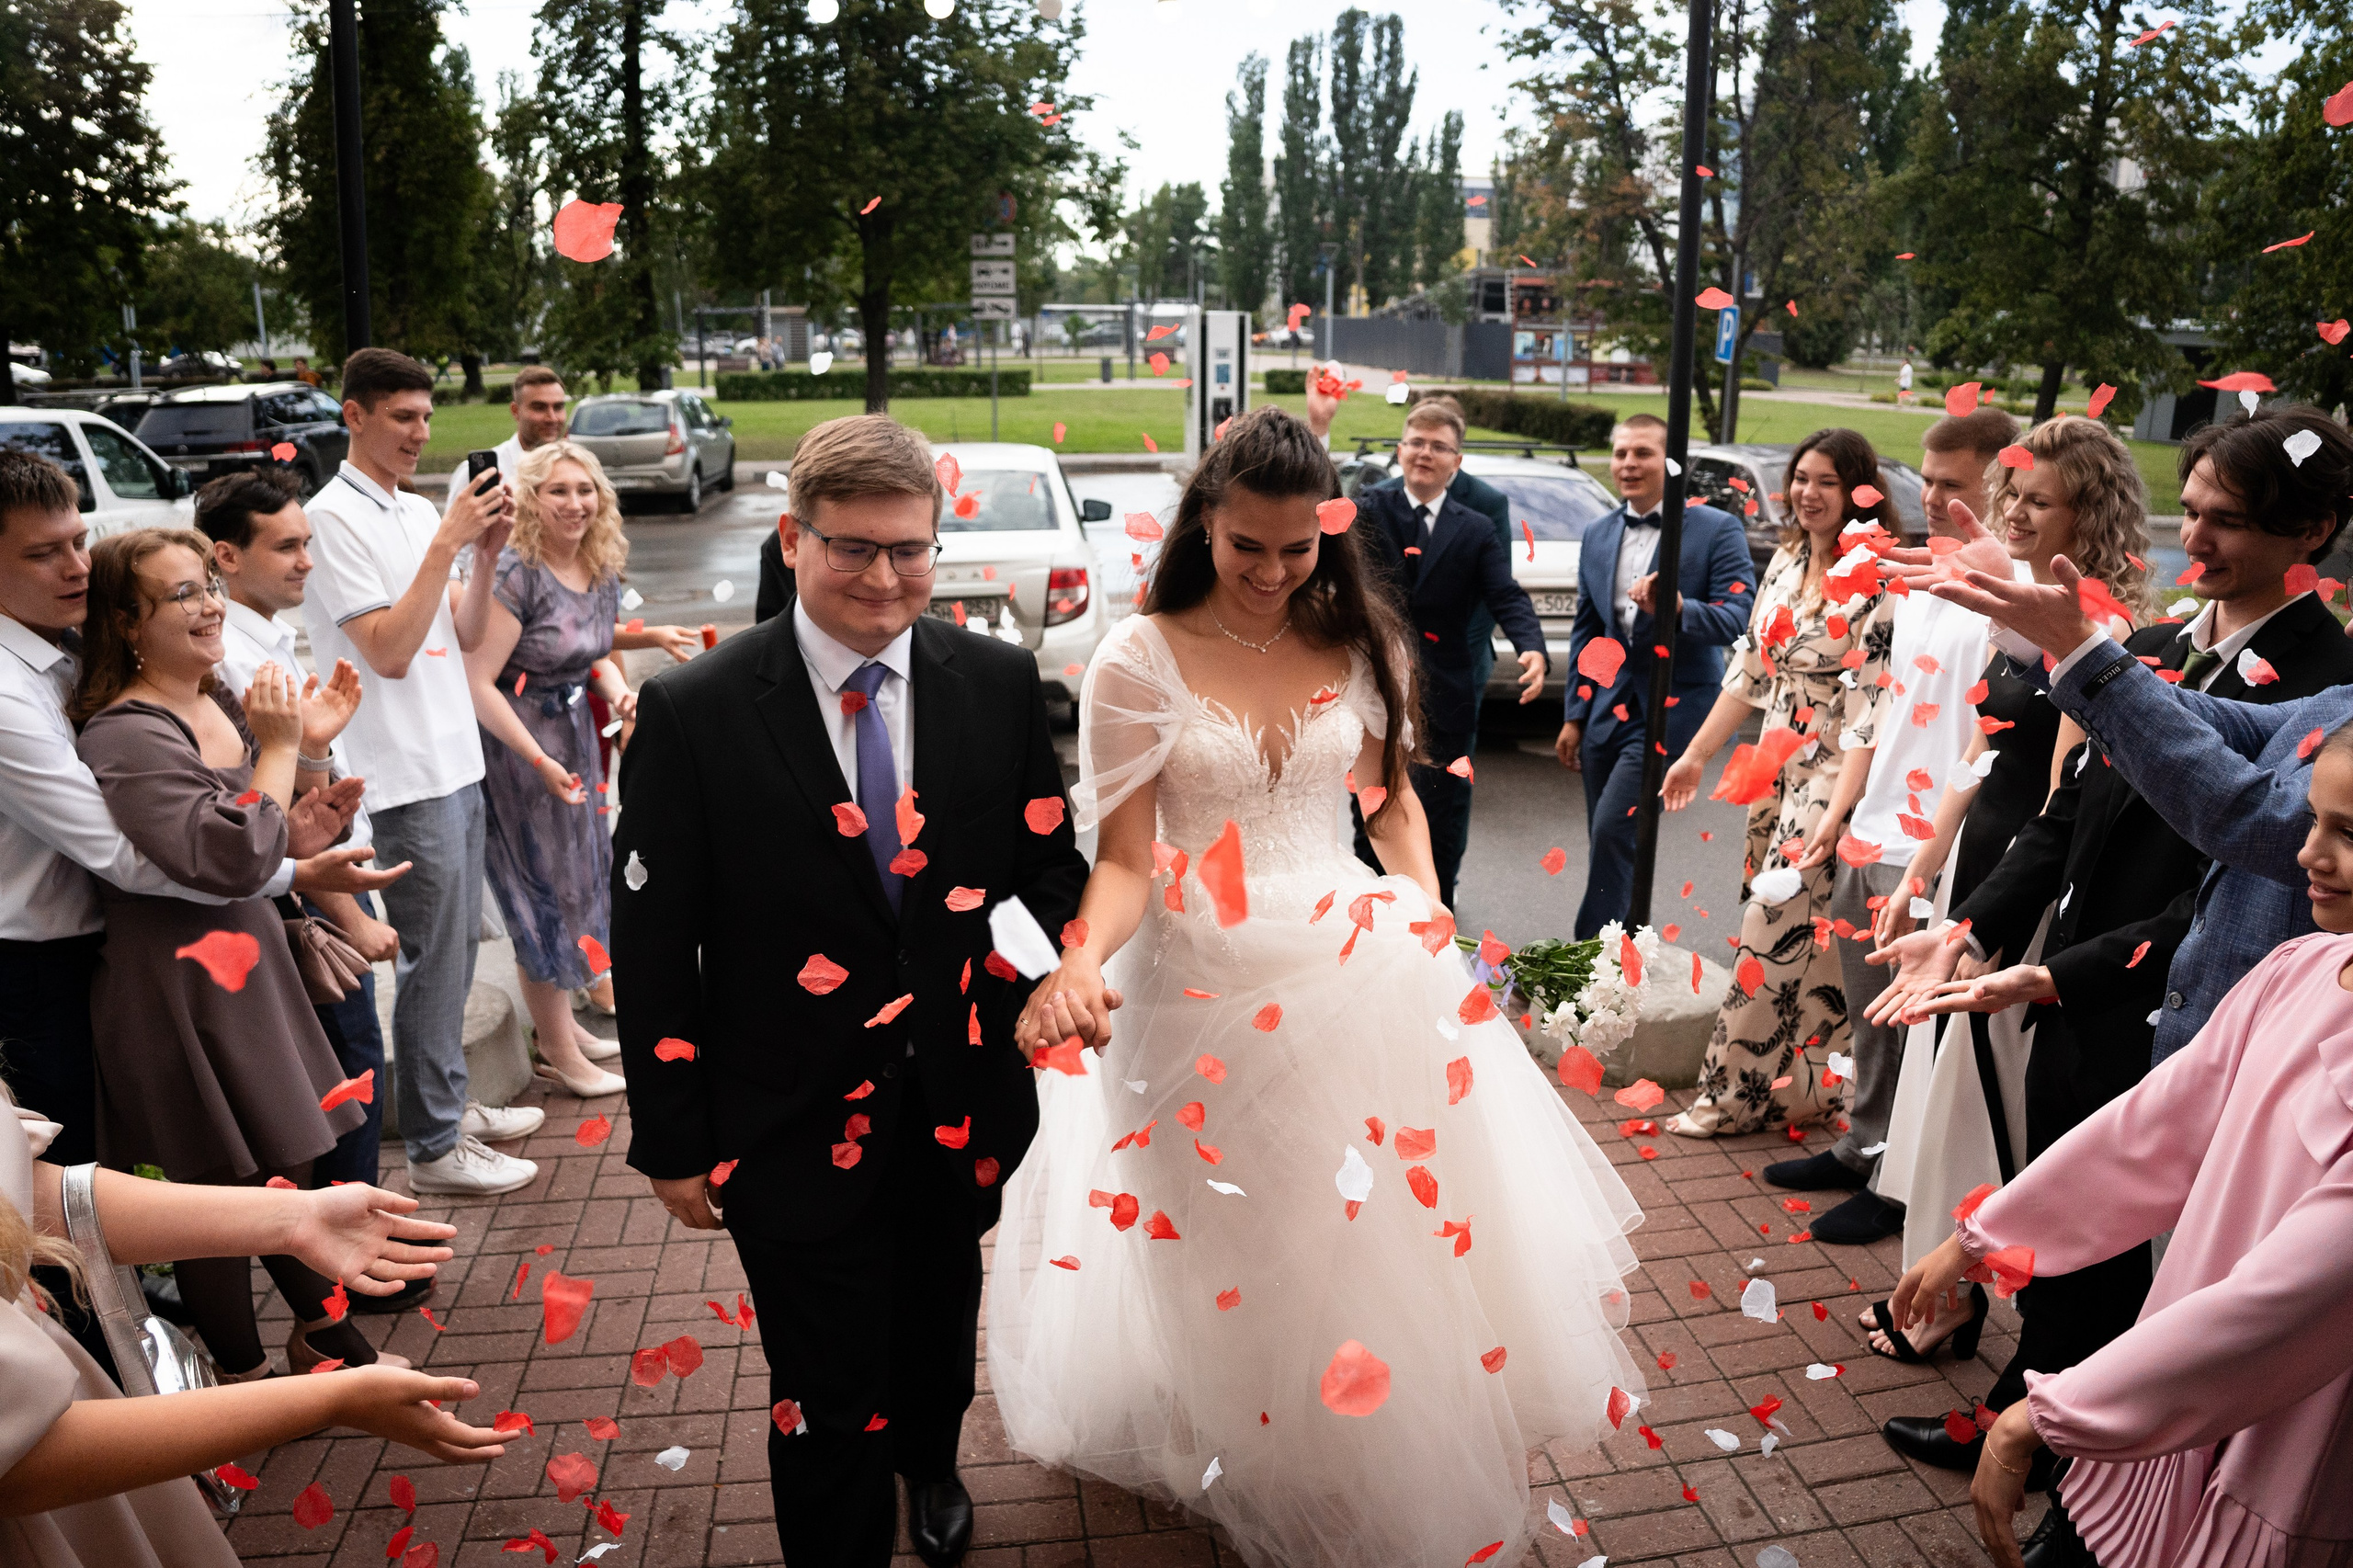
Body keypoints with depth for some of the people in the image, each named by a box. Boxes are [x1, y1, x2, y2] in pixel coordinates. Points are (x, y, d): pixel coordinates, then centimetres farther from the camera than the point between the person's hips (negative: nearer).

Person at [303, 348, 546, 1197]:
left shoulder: (422, 509, 12)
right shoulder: (335, 516, -12)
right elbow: (389, 651, -19)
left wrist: (486, 551, -3)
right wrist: (448, 543, -20)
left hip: (456, 760, 8)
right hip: (407, 776, -8)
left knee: (453, 952, 17)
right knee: (432, 960, -1)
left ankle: (453, 1102, 31)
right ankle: (435, 1146, 11)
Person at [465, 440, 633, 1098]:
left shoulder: (603, 572, 2)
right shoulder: (516, 572, -21)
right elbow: (478, 682, -24)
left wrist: (619, 692, -4)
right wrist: (541, 761, -25)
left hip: (575, 735, 8)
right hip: (517, 746, -8)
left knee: (578, 876, 17)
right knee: (545, 889, 2)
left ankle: (560, 1019, 35)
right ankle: (559, 1052, 16)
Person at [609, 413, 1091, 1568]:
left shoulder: (1000, 684, -7)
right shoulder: (693, 713, -16)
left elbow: (1050, 865, 2)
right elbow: (652, 944, -10)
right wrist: (672, 1140, -7)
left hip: (963, 1104, 4)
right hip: (797, 1125, -4)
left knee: (940, 1333, 29)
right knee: (829, 1403, 9)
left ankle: (931, 1466, 61)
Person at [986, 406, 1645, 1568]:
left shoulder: (1360, 644, -1)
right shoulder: (1140, 661, -11)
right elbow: (1123, 859, -12)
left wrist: (1429, 927, -1)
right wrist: (1079, 961, -31)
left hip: (1354, 973, 3)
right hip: (1201, 992, -2)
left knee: (1377, 1242, 15)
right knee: (1232, 1267, 14)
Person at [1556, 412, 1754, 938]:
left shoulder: (1717, 529, -5)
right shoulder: (1598, 535, 12)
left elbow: (1738, 619, -14)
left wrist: (1678, 609, -34)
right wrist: (1574, 716, 15)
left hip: (1672, 707, -6)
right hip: (1608, 708, 6)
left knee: (1613, 830, -15)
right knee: (1608, 848, 10)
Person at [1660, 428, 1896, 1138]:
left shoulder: (1875, 585, -16)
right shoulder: (1787, 562, 7)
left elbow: (1869, 713, -21)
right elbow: (1750, 668, 14)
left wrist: (1836, 812, -27)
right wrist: (1697, 754, 14)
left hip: (1831, 779, -7)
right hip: (1774, 770, 7)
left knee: (1774, 934, -2)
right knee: (1800, 937, 13)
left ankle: (1737, 1092, 11)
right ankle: (1804, 1089, 25)